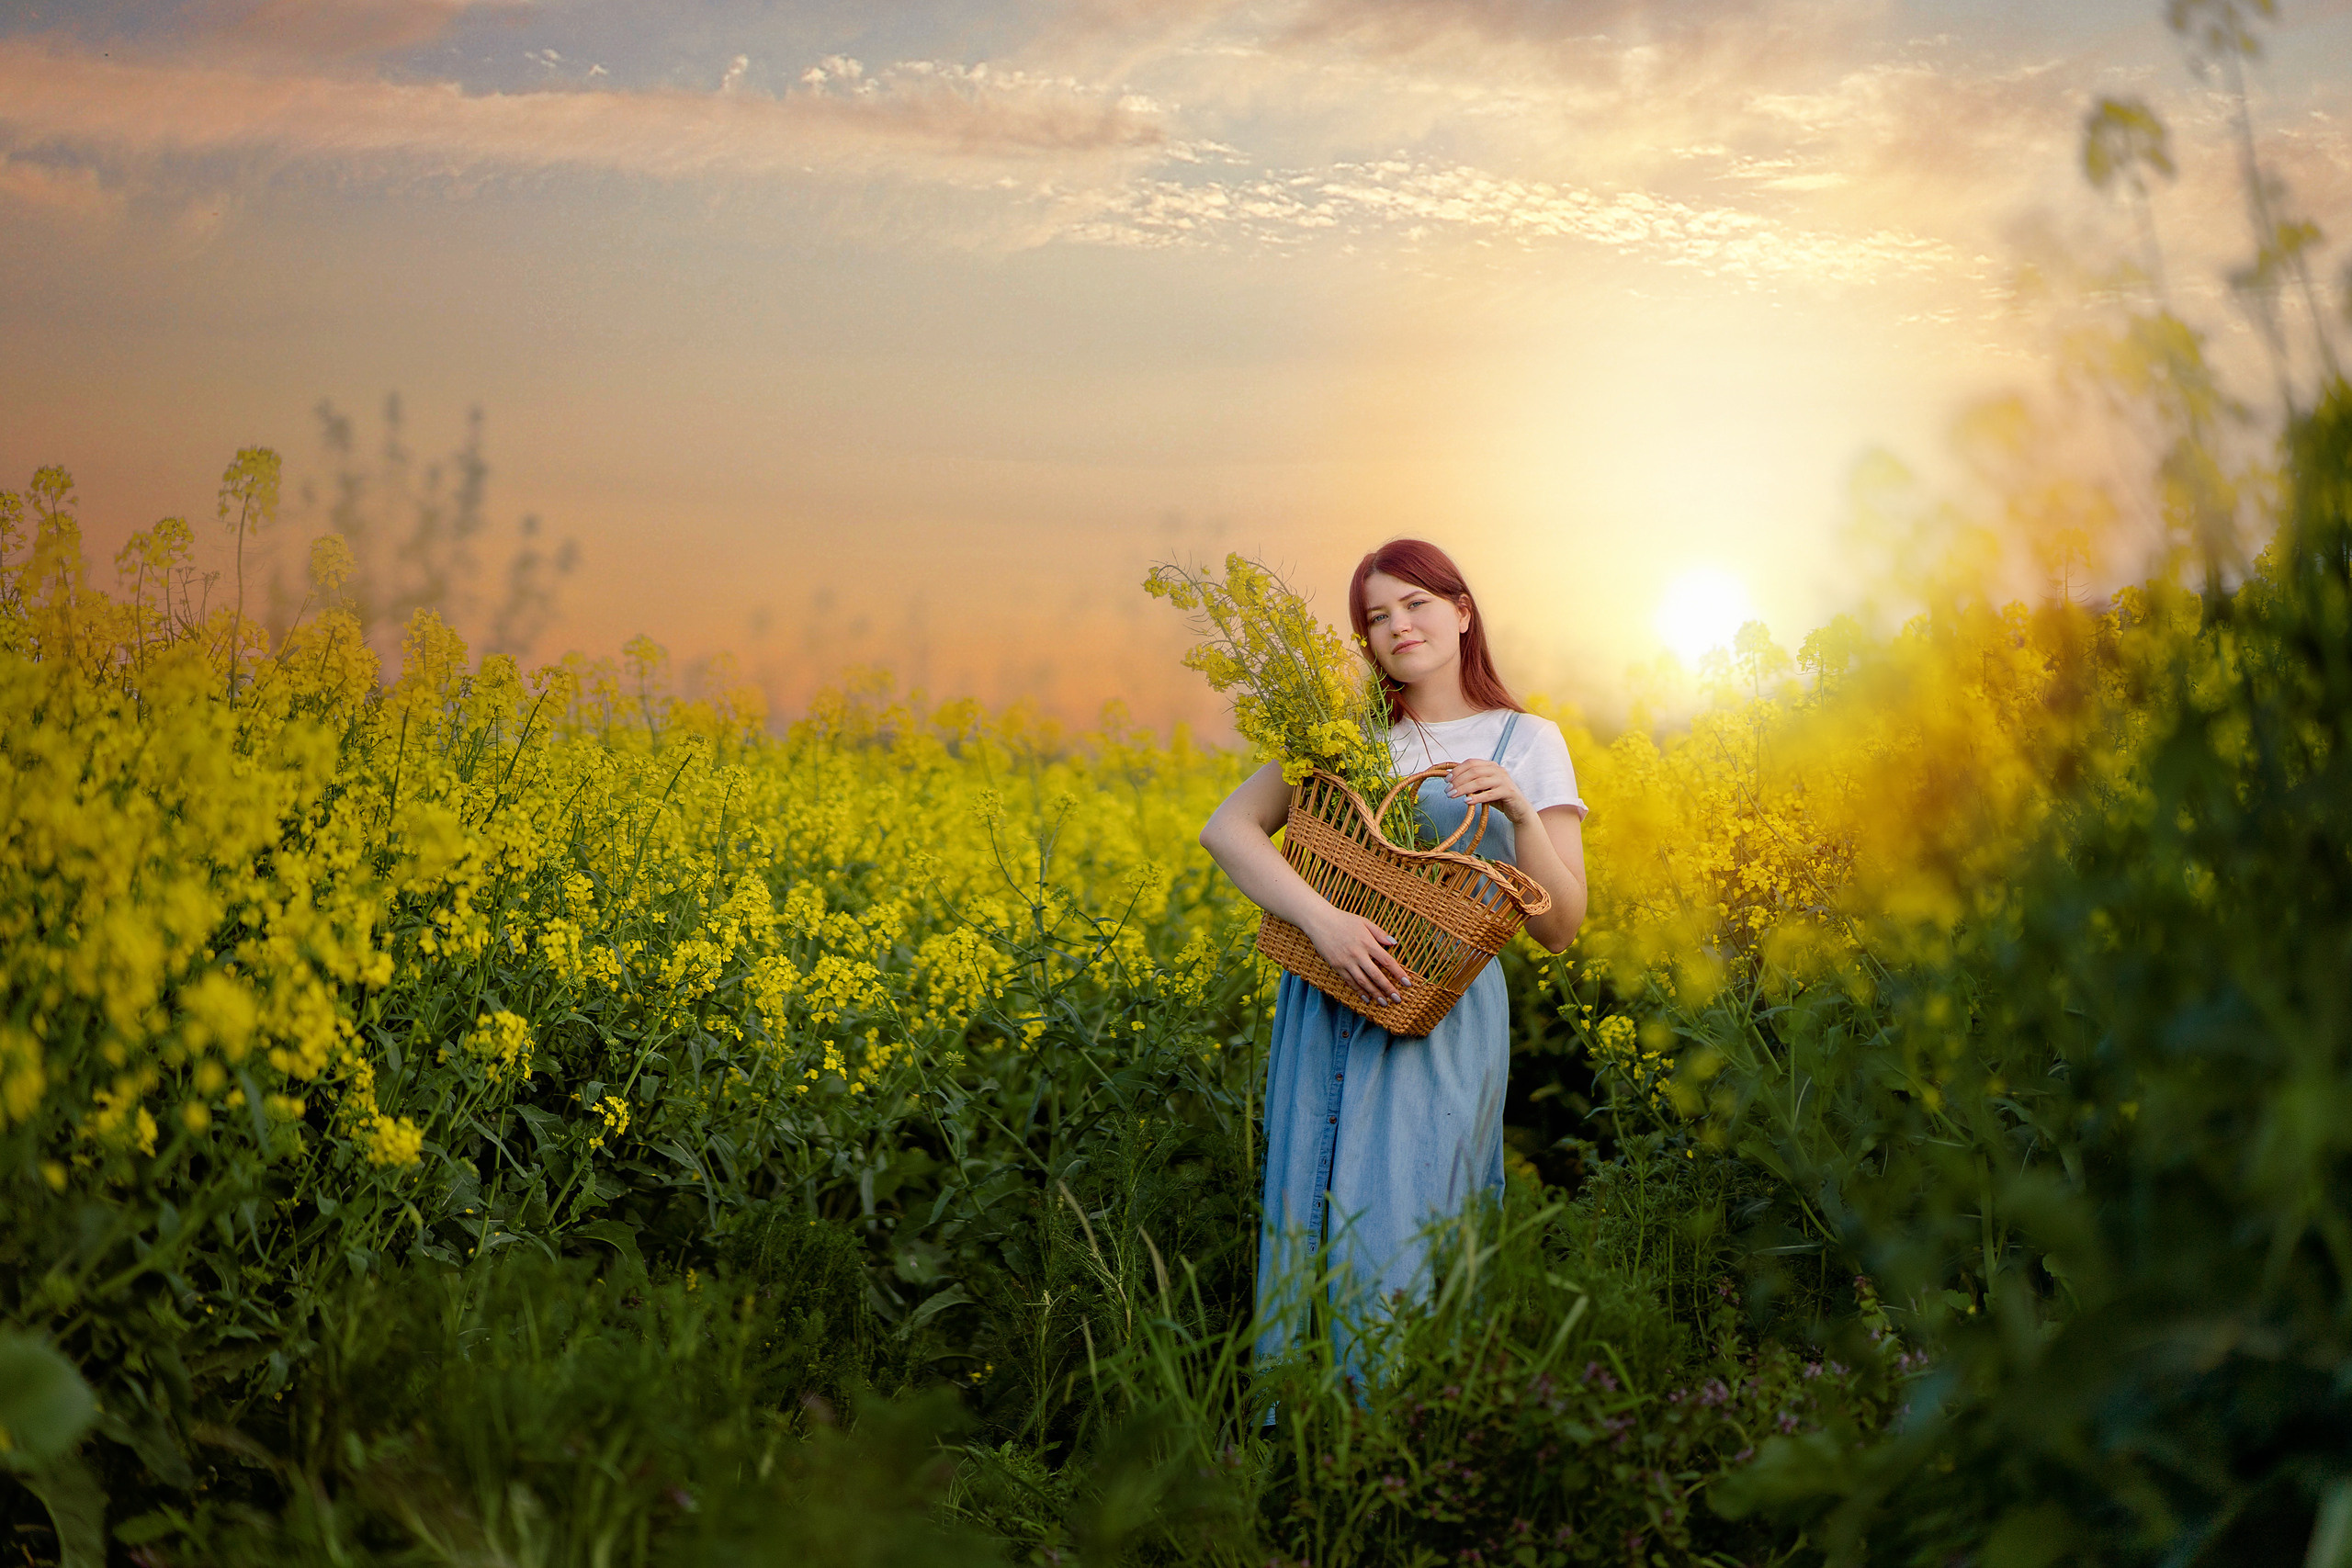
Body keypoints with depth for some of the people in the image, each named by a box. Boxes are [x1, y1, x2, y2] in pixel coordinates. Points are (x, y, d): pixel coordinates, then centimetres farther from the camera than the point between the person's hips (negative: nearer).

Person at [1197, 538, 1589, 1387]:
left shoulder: (1526, 743, 3)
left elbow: (1558, 927, -1)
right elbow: (1225, 829, -3)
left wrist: (1519, 813, -18)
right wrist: (1321, 916, -19)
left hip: (1439, 1028, -3)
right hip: (1324, 1015, 3)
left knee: (1392, 1256, -8)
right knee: (1302, 1238, 6)